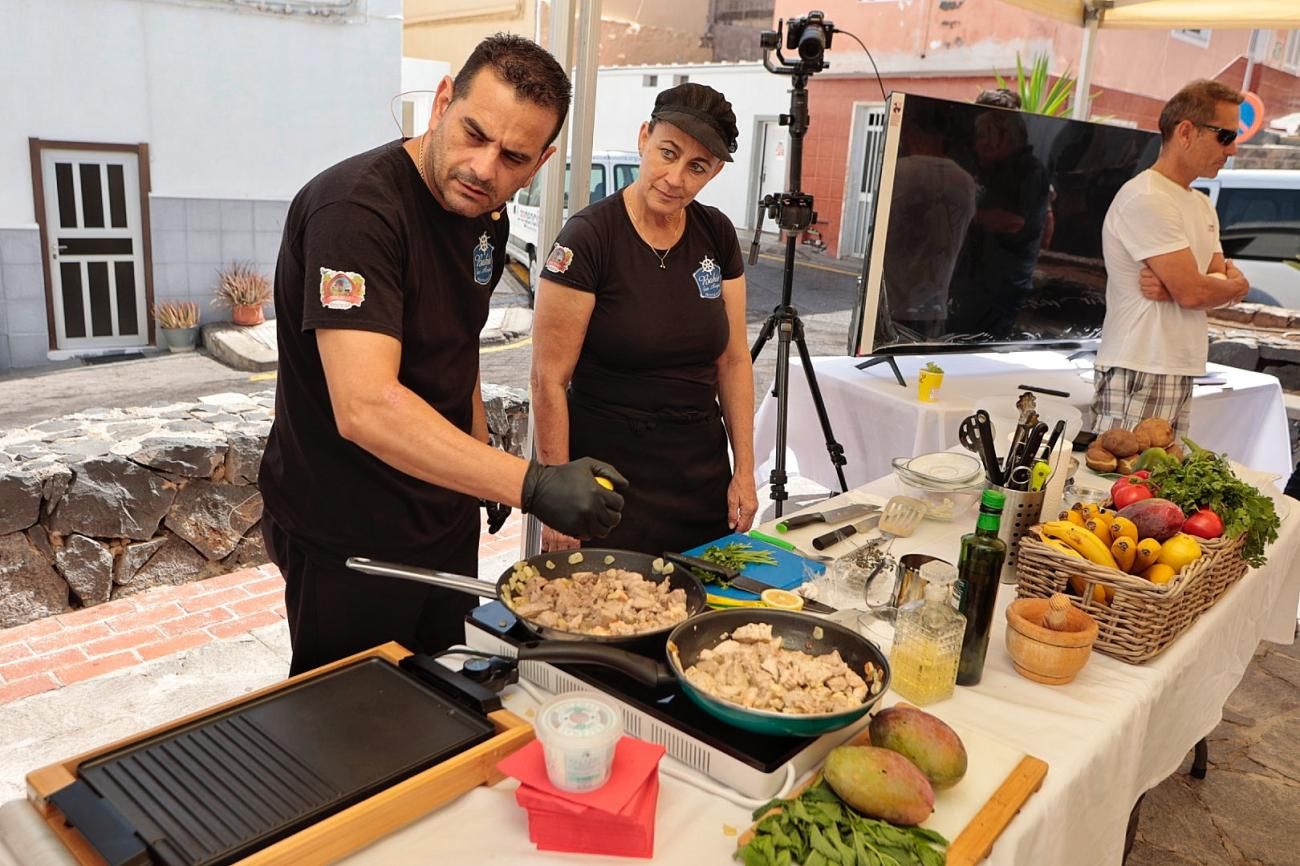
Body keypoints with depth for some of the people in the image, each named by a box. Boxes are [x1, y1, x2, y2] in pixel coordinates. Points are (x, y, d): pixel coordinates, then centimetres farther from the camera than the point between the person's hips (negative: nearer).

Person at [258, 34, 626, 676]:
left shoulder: (486, 218, 1)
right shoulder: (355, 207, -26)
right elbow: (366, 406, -37)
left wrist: (485, 467, 13)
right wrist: (529, 484, -43)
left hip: (446, 520, 8)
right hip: (349, 540, -7)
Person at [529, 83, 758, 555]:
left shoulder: (717, 236, 2)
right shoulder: (589, 237, -14)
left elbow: (733, 360, 7)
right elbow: (549, 380, -14)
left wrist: (744, 472, 4)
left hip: (703, 478, 5)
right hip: (610, 478, -5)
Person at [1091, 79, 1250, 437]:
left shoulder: (1202, 205, 19)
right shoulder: (1145, 199, -12)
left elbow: (1222, 280, 11)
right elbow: (1194, 293, -18)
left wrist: (1173, 285, -10)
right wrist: (1237, 285, 5)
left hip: (1179, 373, 9)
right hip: (1138, 374, -9)